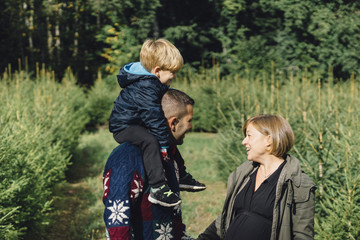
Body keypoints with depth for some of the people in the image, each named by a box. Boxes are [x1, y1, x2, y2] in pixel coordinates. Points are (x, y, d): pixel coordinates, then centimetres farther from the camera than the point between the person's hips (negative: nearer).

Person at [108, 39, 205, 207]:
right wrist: (163, 146, -28)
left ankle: (182, 178, 31)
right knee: (151, 141, -36)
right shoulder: (145, 88, -27)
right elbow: (154, 118, -30)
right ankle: (157, 189, -39)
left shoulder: (153, 83, 6)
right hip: (123, 127, -11)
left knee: (169, 139, 20)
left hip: (137, 123, 11)